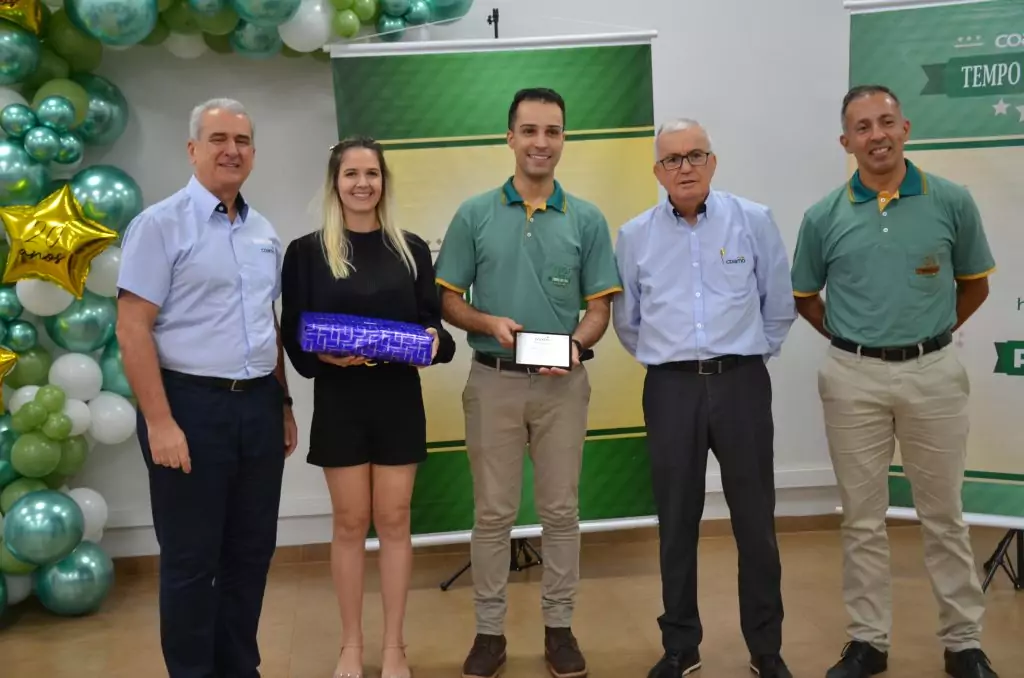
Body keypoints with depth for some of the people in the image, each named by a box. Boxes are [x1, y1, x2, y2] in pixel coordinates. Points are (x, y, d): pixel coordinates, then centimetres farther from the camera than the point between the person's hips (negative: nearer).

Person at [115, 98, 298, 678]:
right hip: (191, 404, -6)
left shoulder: (264, 231, 12)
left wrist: (283, 404, 16)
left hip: (258, 406, 6)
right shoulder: (161, 224, -7)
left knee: (252, 551, 14)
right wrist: (160, 422, -17)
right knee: (191, 560, 5)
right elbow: (132, 329, -12)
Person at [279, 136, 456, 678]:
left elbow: (432, 323, 6)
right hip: (338, 402, -1)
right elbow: (294, 335, -1)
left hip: (399, 400, 1)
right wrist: (325, 354, -21)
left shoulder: (411, 249, 5)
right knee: (350, 523, 7)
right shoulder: (307, 251, 0)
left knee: (394, 521, 7)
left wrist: (434, 340, -16)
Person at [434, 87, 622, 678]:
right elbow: (448, 300, 3)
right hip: (494, 380, 0)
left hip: (563, 383, 1)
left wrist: (575, 344, -18)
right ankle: (490, 630, 19)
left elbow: (600, 307, 3)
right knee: (493, 512, 7)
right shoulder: (474, 215, 1)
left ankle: (560, 626, 23)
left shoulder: (587, 220, 2)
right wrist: (490, 323, -16)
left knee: (561, 510, 9)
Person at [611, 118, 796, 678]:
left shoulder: (754, 220, 0)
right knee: (676, 521, 9)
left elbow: (779, 306, 8)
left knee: (754, 520, 5)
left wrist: (745, 358, 11)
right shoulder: (634, 235, 4)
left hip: (742, 383, -1)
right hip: (670, 389, 1)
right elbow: (626, 321, 15)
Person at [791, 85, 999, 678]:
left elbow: (975, 285, 9)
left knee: (944, 515, 10)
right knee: (863, 518, 9)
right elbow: (805, 296, 12)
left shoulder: (952, 201, -3)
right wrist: (853, 341, 7)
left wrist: (929, 334, 8)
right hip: (854, 378, 1)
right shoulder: (824, 217, -1)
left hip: (934, 373, 0)